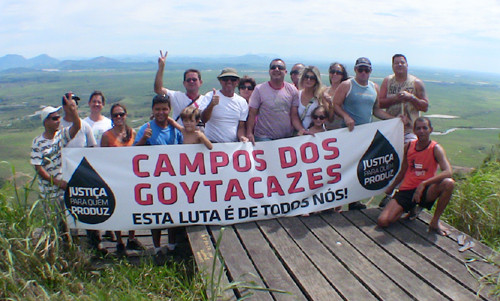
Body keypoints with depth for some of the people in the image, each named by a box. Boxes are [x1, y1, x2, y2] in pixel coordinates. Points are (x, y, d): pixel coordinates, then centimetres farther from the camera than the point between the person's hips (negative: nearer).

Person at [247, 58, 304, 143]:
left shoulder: (292, 90, 7)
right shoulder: (259, 89, -1)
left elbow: (294, 115, 4)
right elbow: (252, 114, -3)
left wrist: (301, 129, -13)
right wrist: (249, 133, -17)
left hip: (288, 138, 3)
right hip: (263, 138, -2)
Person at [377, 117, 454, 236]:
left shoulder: (435, 149, -8)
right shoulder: (409, 146, 5)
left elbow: (448, 172, -25)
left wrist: (424, 184, -34)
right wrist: (391, 187, 28)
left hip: (425, 191, -3)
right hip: (406, 190, 3)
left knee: (449, 183, -35)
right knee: (382, 221, -15)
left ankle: (435, 221, -14)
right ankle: (412, 208, 15)